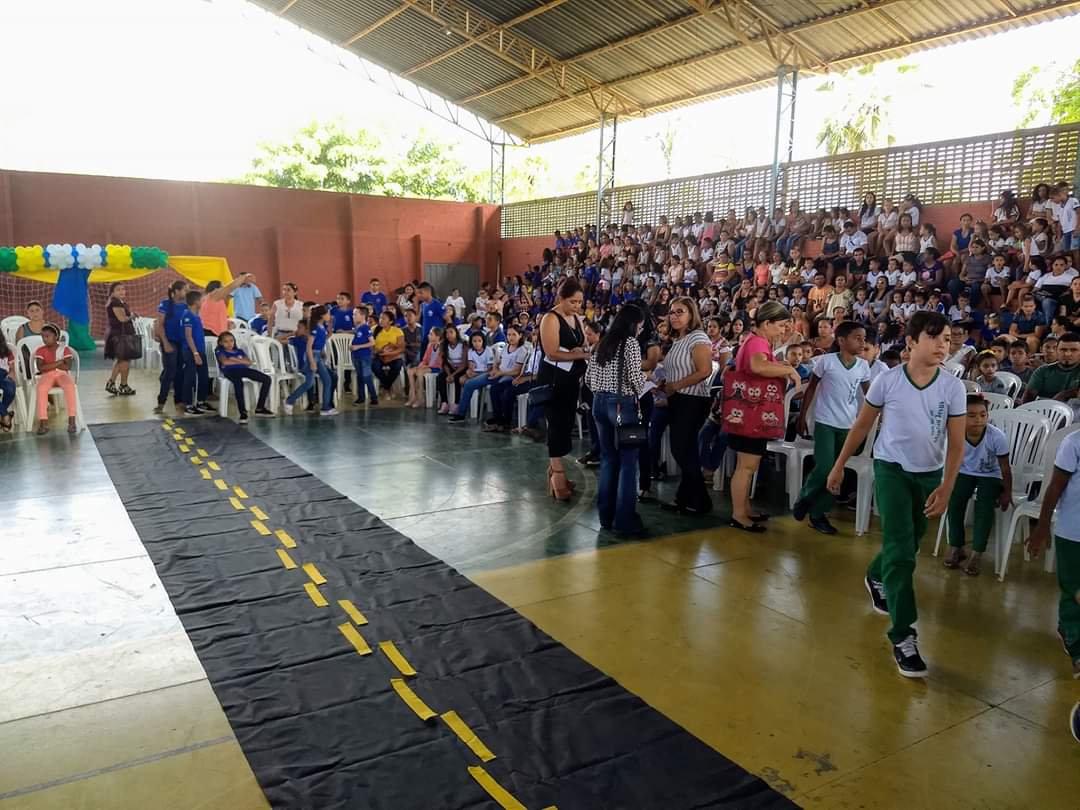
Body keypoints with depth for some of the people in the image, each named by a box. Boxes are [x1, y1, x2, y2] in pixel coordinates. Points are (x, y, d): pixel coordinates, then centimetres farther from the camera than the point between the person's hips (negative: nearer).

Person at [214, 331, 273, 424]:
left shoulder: (240, 351, 30)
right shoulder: (220, 351, 17)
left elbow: (249, 362, 13)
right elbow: (225, 362, -5)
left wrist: (235, 359, 1)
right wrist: (241, 361, 6)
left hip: (243, 370, 5)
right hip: (230, 371, -5)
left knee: (267, 379, -12)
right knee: (238, 383, -42)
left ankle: (260, 408, -9)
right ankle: (243, 412, -45)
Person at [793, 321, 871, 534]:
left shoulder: (863, 366, 3)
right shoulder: (826, 361, -8)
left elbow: (869, 395, 12)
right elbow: (811, 389, 0)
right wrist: (802, 417, 0)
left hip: (848, 426, 4)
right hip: (825, 423, -4)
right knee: (824, 468, -12)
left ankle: (818, 513, 16)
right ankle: (804, 499, 15)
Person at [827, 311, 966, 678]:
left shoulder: (953, 388, -9)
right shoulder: (887, 381, -13)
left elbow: (956, 444, -5)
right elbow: (861, 426, 0)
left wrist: (945, 488, -15)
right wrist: (839, 465, 5)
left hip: (929, 475, 3)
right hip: (891, 469, -3)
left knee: (906, 547, 18)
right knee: (901, 550, -11)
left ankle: (876, 578, 51)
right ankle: (902, 635, -6)